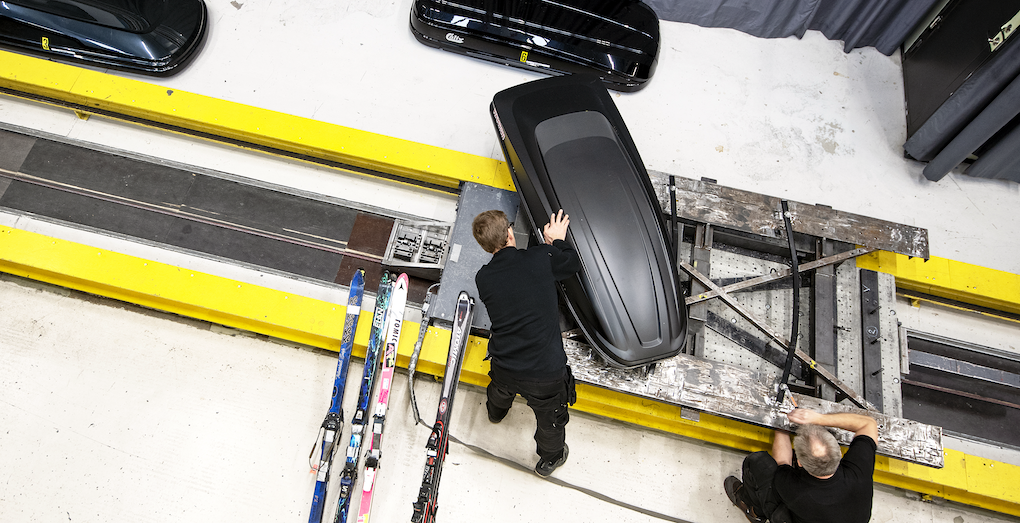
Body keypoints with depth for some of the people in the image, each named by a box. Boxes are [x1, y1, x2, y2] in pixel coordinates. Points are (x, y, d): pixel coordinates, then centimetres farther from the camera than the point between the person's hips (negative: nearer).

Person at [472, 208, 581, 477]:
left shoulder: (483, 278, -8)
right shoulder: (541, 258, -17)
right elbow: (573, 262, 3)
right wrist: (558, 241, 22)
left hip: (503, 368, 4)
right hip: (544, 374, -4)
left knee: (501, 390, 40)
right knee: (550, 419, 27)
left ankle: (496, 412, 74)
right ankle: (550, 459, 55)